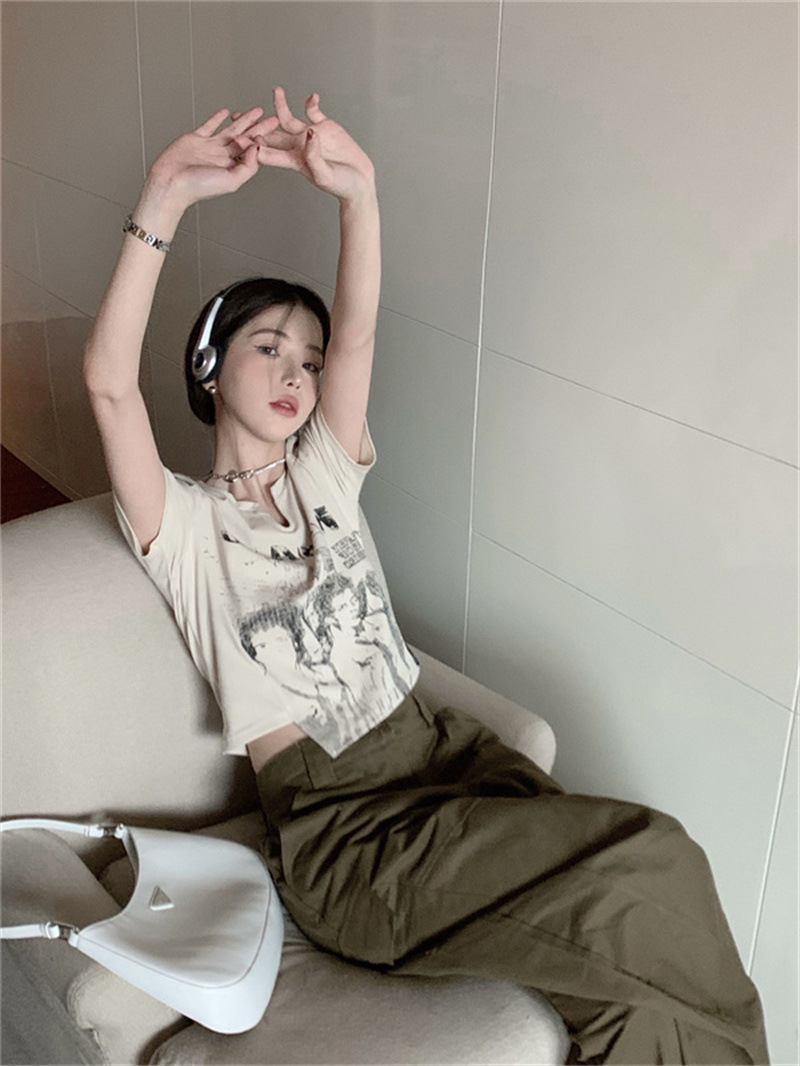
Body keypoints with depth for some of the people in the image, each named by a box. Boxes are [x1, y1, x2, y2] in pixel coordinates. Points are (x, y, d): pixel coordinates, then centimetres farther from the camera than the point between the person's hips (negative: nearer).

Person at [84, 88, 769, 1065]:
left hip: (432, 744, 5)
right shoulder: (183, 525, 5)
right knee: (649, 867, -22)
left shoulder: (323, 476, 17)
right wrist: (164, 200, -21)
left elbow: (357, 334, 0)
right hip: (330, 813, -5)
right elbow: (109, 382, -13)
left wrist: (357, 190, -17)